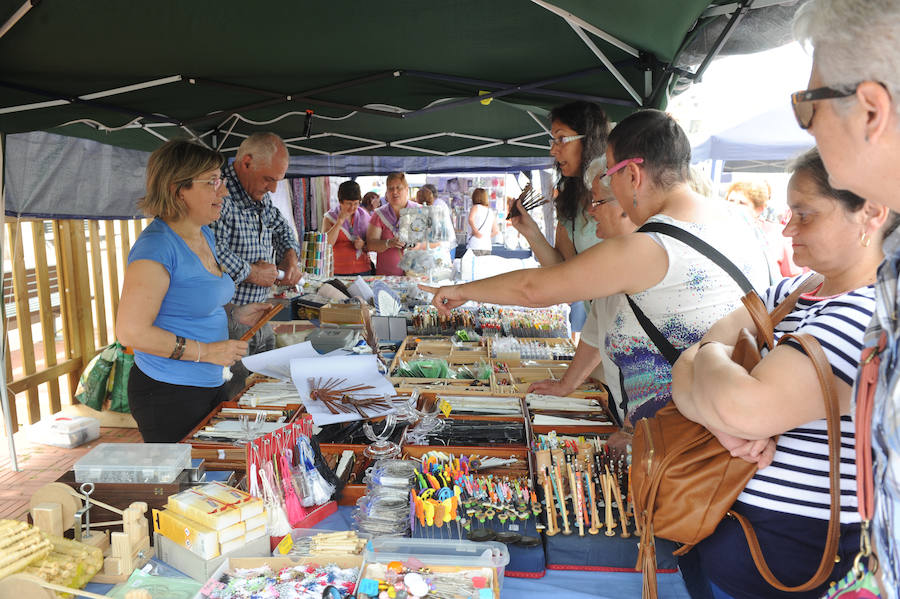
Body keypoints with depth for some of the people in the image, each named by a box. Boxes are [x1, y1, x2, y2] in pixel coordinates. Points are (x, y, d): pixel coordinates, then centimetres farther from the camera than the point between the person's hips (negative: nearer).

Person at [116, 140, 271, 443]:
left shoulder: (204, 235, 9)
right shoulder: (157, 246, -20)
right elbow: (131, 331, -24)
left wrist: (234, 313, 8)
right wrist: (206, 352, -21)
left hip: (210, 384, 9)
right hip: (169, 394, -9)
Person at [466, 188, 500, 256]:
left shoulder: (476, 207, 0)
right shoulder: (491, 211, 14)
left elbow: (470, 219, -22)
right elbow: (496, 231, 15)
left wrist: (475, 231, -13)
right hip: (487, 247, 5)